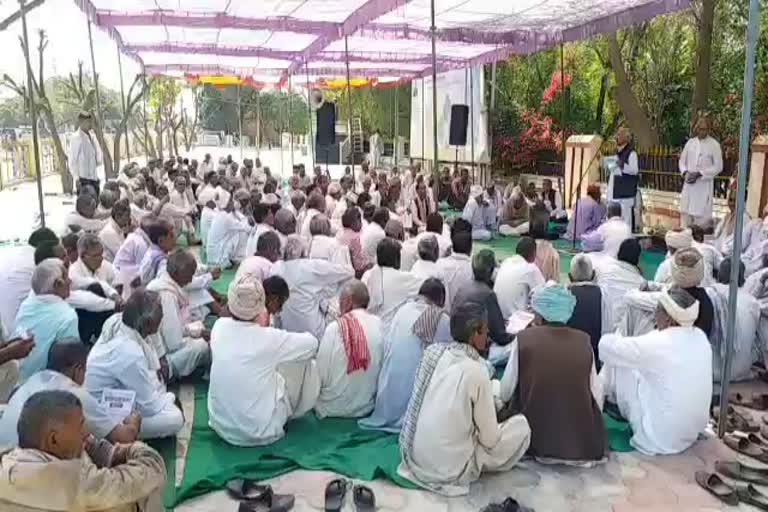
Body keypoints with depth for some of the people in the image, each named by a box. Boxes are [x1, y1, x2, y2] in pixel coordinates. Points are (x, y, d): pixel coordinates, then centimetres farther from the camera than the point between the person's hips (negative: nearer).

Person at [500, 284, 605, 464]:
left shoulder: (524, 338, -4)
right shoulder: (584, 340, 2)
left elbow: (506, 392, 1)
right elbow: (596, 390, 2)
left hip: (537, 440, -2)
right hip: (585, 443, 3)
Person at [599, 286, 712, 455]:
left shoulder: (656, 344, -26)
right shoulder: (701, 337, -5)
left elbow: (607, 346, -12)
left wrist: (618, 339, 10)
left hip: (660, 438, -7)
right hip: (694, 432, 7)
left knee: (619, 365, 4)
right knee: (641, 366, 17)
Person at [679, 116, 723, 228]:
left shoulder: (714, 144, -4)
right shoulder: (690, 142, 8)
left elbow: (718, 167, -6)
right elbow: (682, 161, 13)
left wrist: (699, 174, -14)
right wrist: (685, 173, -7)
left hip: (704, 185, -4)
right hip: (689, 184, 4)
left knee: (701, 215, -5)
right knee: (685, 212, 6)